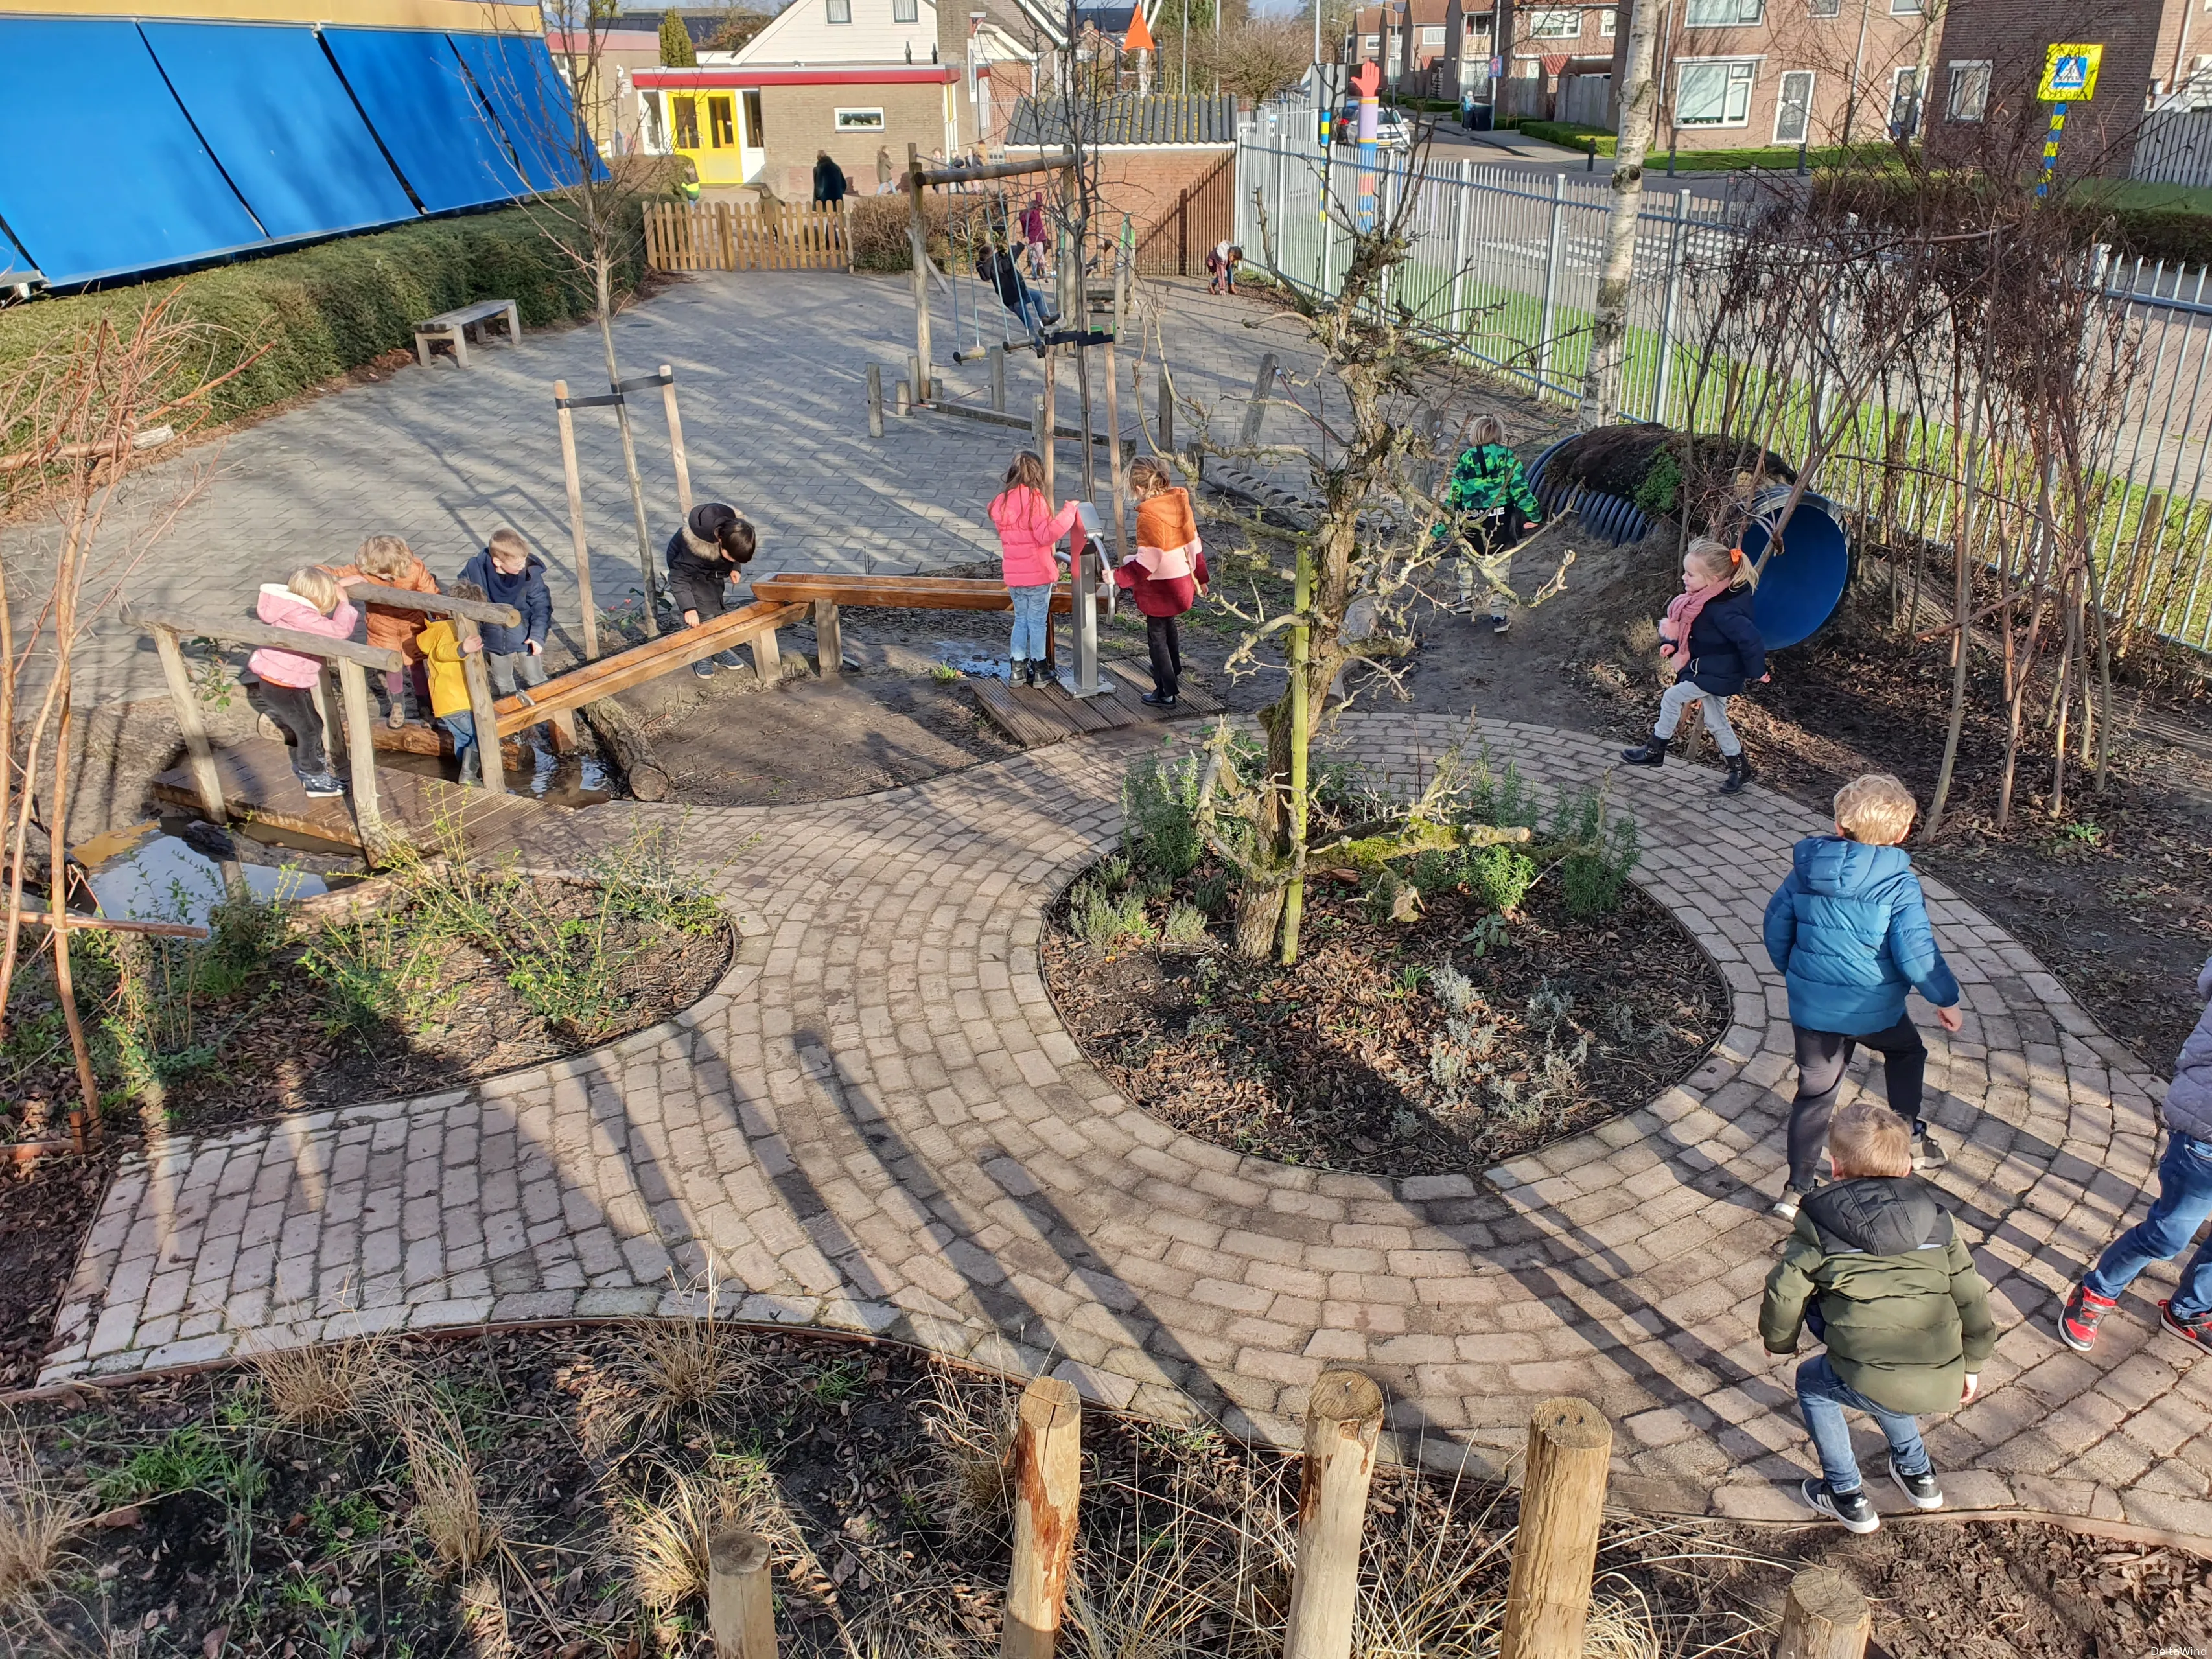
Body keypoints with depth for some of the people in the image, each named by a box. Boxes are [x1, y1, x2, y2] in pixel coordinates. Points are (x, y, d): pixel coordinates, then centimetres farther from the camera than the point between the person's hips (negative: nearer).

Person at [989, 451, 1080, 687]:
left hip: (1013, 574, 5)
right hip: (1038, 573, -5)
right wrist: (1068, 512, -20)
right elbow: (1047, 534, -22)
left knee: (1021, 619, 17)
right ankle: (1038, 670, 13)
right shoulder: (1035, 499, -16)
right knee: (1038, 622, 6)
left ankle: (1017, 668, 18)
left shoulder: (1001, 502, 3)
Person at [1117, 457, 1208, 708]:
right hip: (1182, 581, 8)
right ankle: (1174, 671, 50)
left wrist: (1118, 577, -21)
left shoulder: (1148, 516, -24)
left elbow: (1147, 561, -27)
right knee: (1168, 625, 30)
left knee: (1157, 636, 6)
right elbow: (1193, 543, 6)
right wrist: (1200, 577, 16)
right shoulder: (1180, 502, -2)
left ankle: (1166, 693, 12)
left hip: (1159, 588, -8)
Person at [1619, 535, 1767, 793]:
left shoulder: (1723, 611, -33)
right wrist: (1672, 644, -2)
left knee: (1672, 698, -4)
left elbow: (1749, 639, -34)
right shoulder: (1702, 599, -4)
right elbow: (1689, 629, 13)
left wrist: (1756, 671, -23)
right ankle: (1740, 769, 31)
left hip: (1717, 674, -10)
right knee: (1716, 722, 18)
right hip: (1709, 669, 10)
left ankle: (1654, 751, 13)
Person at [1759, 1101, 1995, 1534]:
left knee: (1813, 1381, 26)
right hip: (1945, 1383, 5)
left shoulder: (1819, 1222, 2)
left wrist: (1778, 1342, 22)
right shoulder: (1936, 1216, 14)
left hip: (1875, 1383, -5)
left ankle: (1848, 1497, 27)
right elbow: (1971, 1295, 17)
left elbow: (1785, 1292, 1)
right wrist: (1972, 1364, 32)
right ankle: (1917, 1475, 45)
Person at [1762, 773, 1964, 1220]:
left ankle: (1797, 1190, 15)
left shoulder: (1807, 868, -5)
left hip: (1810, 1004, 3)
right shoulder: (1899, 883, -17)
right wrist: (1946, 999, -3)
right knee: (1907, 1052, 31)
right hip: (1874, 1008, -3)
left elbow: (1776, 927, 4)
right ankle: (1909, 1139, 39)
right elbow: (1916, 952, -19)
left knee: (1814, 1093, 14)